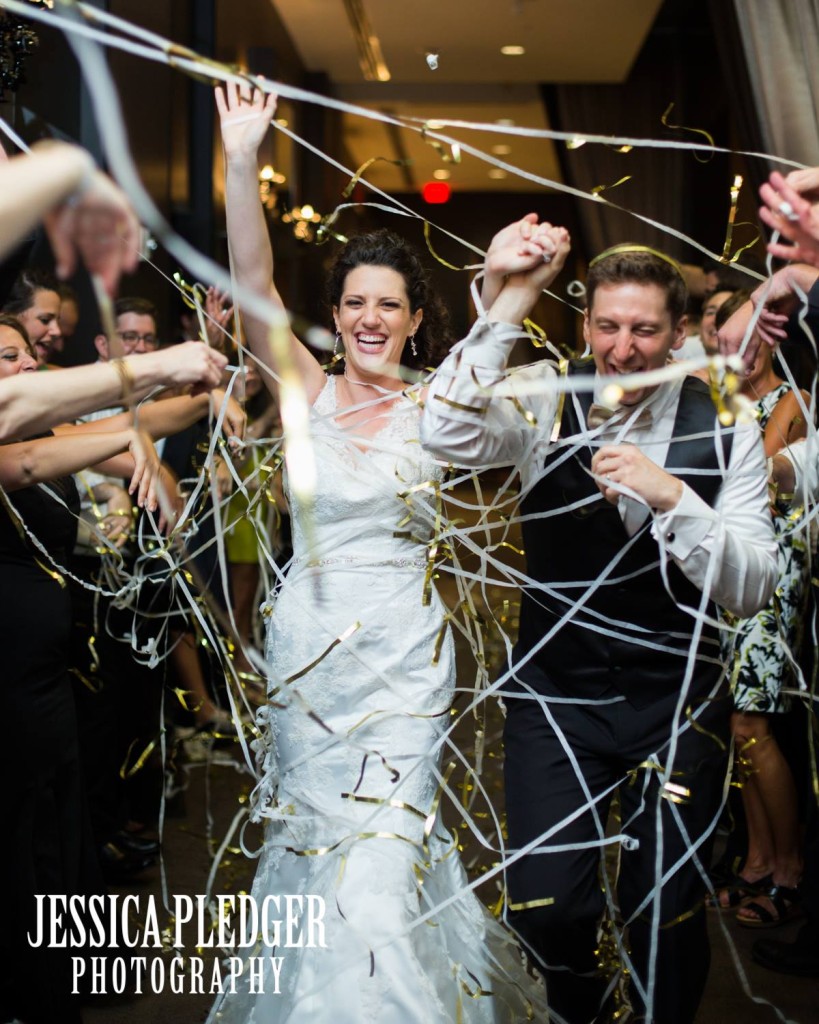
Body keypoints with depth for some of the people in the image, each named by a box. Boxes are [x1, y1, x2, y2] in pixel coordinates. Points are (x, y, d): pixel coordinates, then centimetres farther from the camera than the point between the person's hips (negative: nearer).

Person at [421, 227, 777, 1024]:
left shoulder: (724, 433, -4)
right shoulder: (545, 403, -4)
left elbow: (751, 590, -8)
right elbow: (447, 434, -23)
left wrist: (671, 497, -24)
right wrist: (506, 306, -31)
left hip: (677, 699, 1)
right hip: (555, 692, 0)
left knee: (664, 911, 1)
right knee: (544, 906, 0)